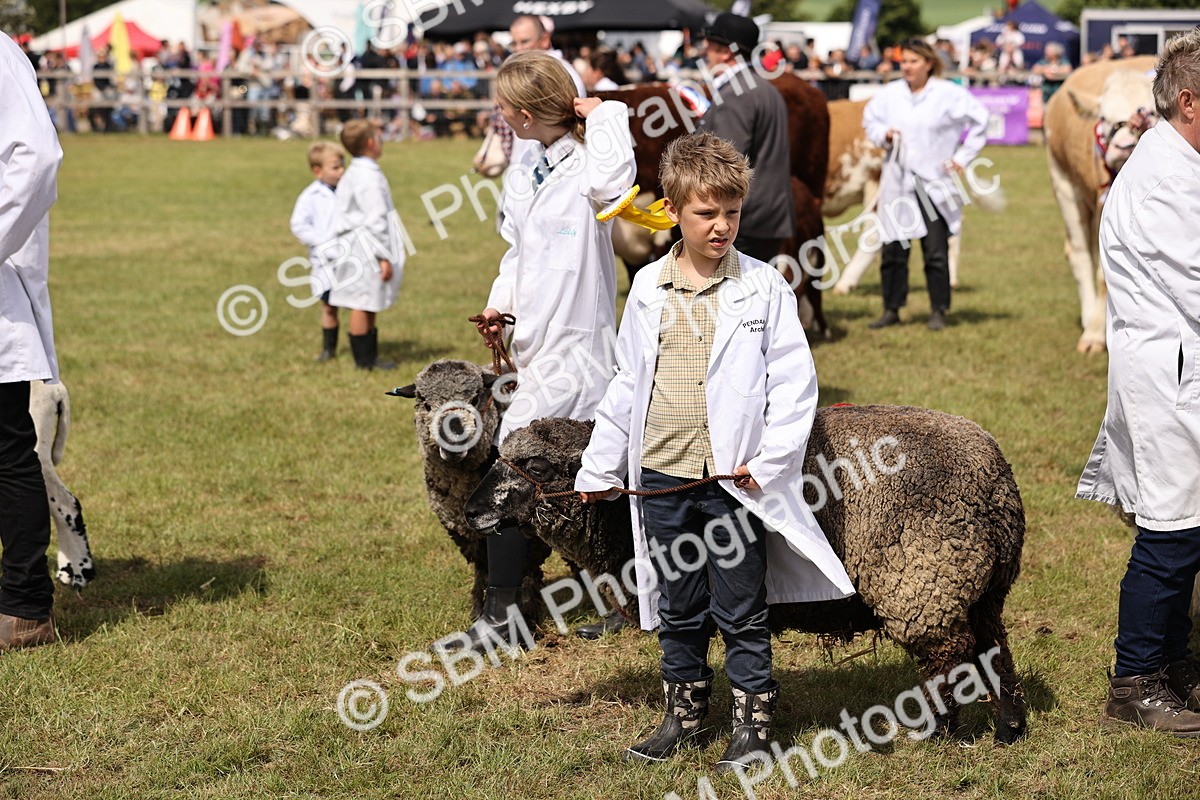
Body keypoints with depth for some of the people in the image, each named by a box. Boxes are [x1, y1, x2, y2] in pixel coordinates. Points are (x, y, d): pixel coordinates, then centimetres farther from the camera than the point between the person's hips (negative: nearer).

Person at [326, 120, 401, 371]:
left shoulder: (352, 174, 14)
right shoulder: (369, 176, -17)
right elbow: (375, 220, -20)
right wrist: (384, 256, -18)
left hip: (356, 251, 10)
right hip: (366, 251, -10)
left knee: (368, 307, 14)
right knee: (363, 304, -3)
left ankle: (369, 356, 19)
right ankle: (364, 359, 2)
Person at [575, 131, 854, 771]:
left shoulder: (762, 287, -4)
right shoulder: (648, 288, 5)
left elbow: (793, 382, -4)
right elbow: (628, 384, 13)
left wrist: (770, 460, -13)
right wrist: (599, 466, 14)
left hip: (734, 478, -3)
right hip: (662, 477, 4)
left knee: (741, 612, 5)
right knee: (677, 608, 15)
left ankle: (752, 721, 17)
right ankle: (685, 711, 28)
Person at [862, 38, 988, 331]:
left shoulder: (949, 94, -6)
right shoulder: (891, 94, 6)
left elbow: (980, 119, -1)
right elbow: (870, 117, 21)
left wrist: (963, 156, -4)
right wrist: (882, 134, -1)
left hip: (934, 184, -3)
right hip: (897, 183, 3)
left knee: (936, 252, -1)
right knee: (893, 249, 5)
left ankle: (938, 312, 9)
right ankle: (891, 309, 16)